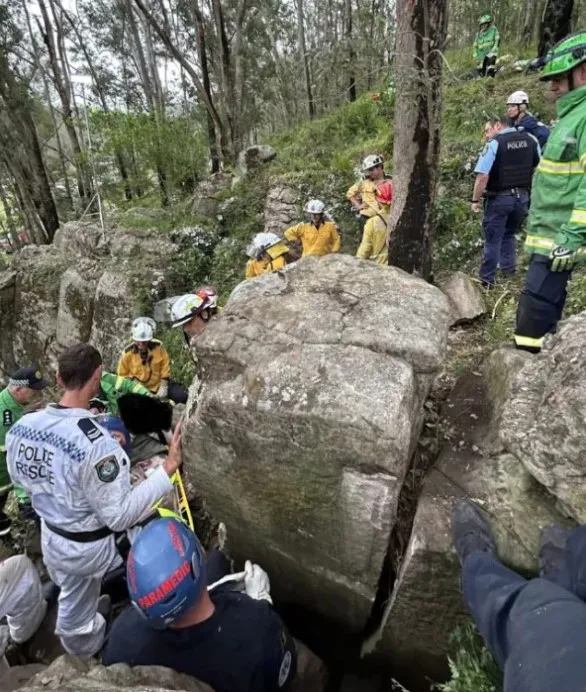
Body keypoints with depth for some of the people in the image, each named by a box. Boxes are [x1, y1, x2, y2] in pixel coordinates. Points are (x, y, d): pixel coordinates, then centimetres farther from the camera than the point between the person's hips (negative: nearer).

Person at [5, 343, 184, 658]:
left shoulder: (21, 426, -13)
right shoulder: (96, 442, -36)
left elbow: (20, 479, 7)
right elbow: (120, 516, -27)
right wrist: (168, 469, -28)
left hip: (52, 540, 6)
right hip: (95, 547, -6)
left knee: (73, 606, 29)